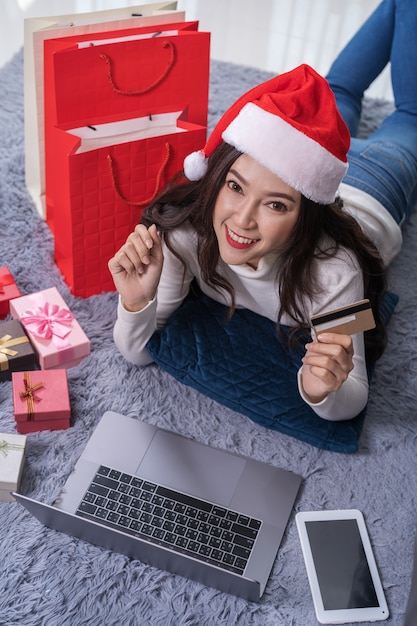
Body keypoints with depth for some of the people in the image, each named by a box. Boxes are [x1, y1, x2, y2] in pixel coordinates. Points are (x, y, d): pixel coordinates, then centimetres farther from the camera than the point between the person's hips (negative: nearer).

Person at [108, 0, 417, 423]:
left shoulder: (334, 273, -48)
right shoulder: (184, 225, -42)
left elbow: (350, 404, -35)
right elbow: (137, 353, -32)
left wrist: (322, 392, -57)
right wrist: (135, 303, -53)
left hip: (369, 193, -1)